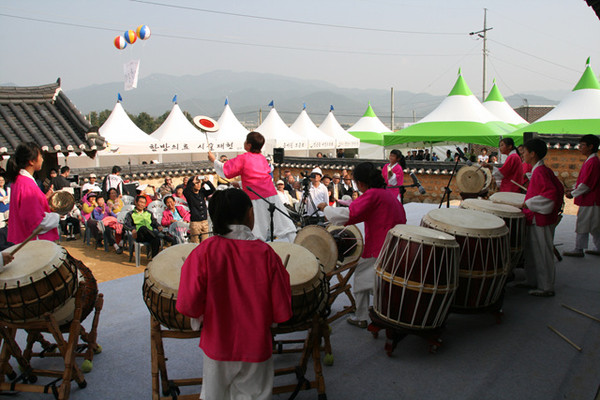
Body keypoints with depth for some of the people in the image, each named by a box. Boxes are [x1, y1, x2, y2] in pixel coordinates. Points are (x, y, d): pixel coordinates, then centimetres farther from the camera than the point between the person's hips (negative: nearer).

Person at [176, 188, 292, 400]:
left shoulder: (204, 251, -16)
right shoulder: (266, 253, -15)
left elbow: (189, 305, -17)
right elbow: (281, 311, -12)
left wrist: (203, 317, 5)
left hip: (218, 345, 0)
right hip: (256, 345, 0)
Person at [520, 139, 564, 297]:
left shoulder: (540, 172, -20)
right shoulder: (544, 170, 10)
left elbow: (551, 193, -30)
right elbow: (559, 188, 16)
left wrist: (528, 204, -26)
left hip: (540, 220, -10)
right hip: (538, 218, 10)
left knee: (542, 254, 0)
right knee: (532, 252, 18)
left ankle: (546, 288, 10)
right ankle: (534, 282, 29)